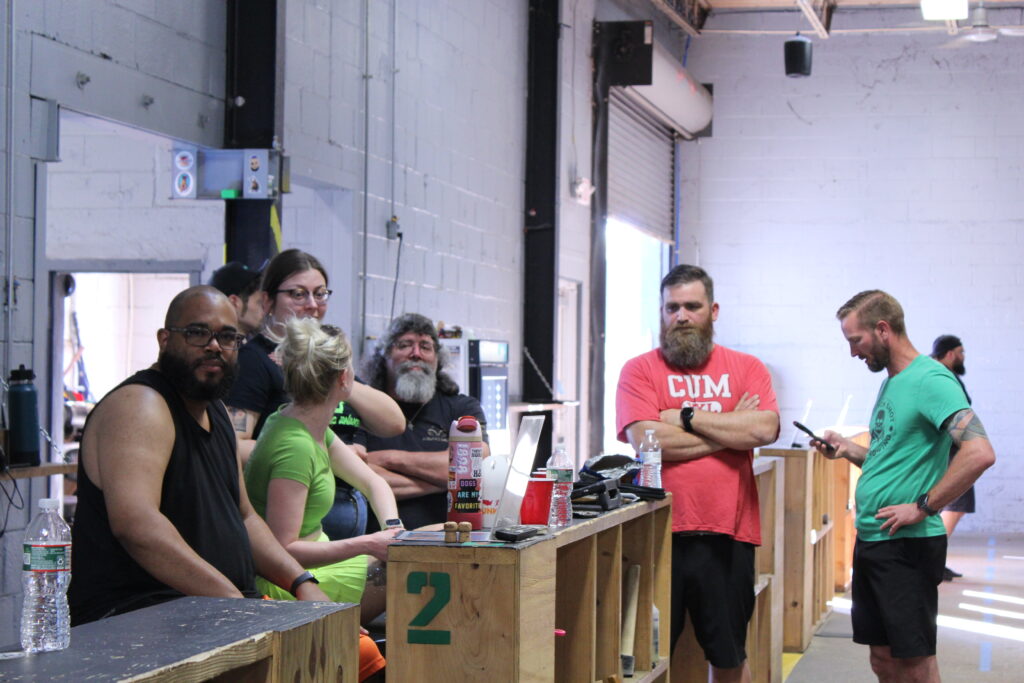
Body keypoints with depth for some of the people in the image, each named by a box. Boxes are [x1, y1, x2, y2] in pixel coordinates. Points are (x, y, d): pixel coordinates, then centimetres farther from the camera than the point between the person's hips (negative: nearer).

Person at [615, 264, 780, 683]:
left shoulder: (747, 369, 7)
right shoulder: (639, 371, 1)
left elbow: (766, 429, -10)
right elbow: (646, 441, -13)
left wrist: (685, 417, -9)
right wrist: (731, 431, -6)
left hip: (727, 535, 2)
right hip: (659, 532, -2)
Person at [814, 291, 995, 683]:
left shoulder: (930, 380, -15)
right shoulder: (891, 383, 13)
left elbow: (979, 453, -26)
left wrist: (923, 507, -22)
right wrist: (849, 450, 6)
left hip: (907, 545, -9)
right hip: (870, 540, 9)